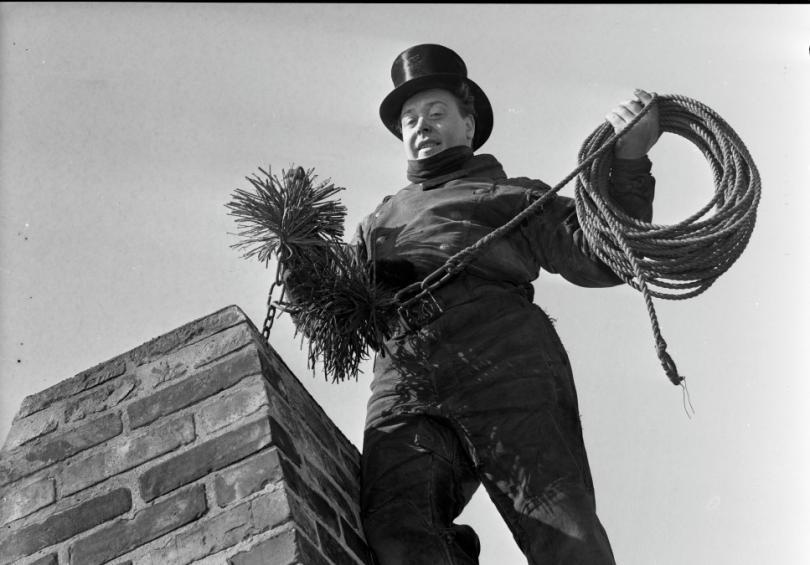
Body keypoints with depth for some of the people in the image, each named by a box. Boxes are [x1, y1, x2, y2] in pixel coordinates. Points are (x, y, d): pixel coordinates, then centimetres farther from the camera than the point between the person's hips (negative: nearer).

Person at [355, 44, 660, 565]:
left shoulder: (511, 196, 28)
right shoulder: (380, 220, 39)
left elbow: (602, 257, 15)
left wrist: (629, 158, 5)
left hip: (506, 363, -2)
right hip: (403, 381, 3)